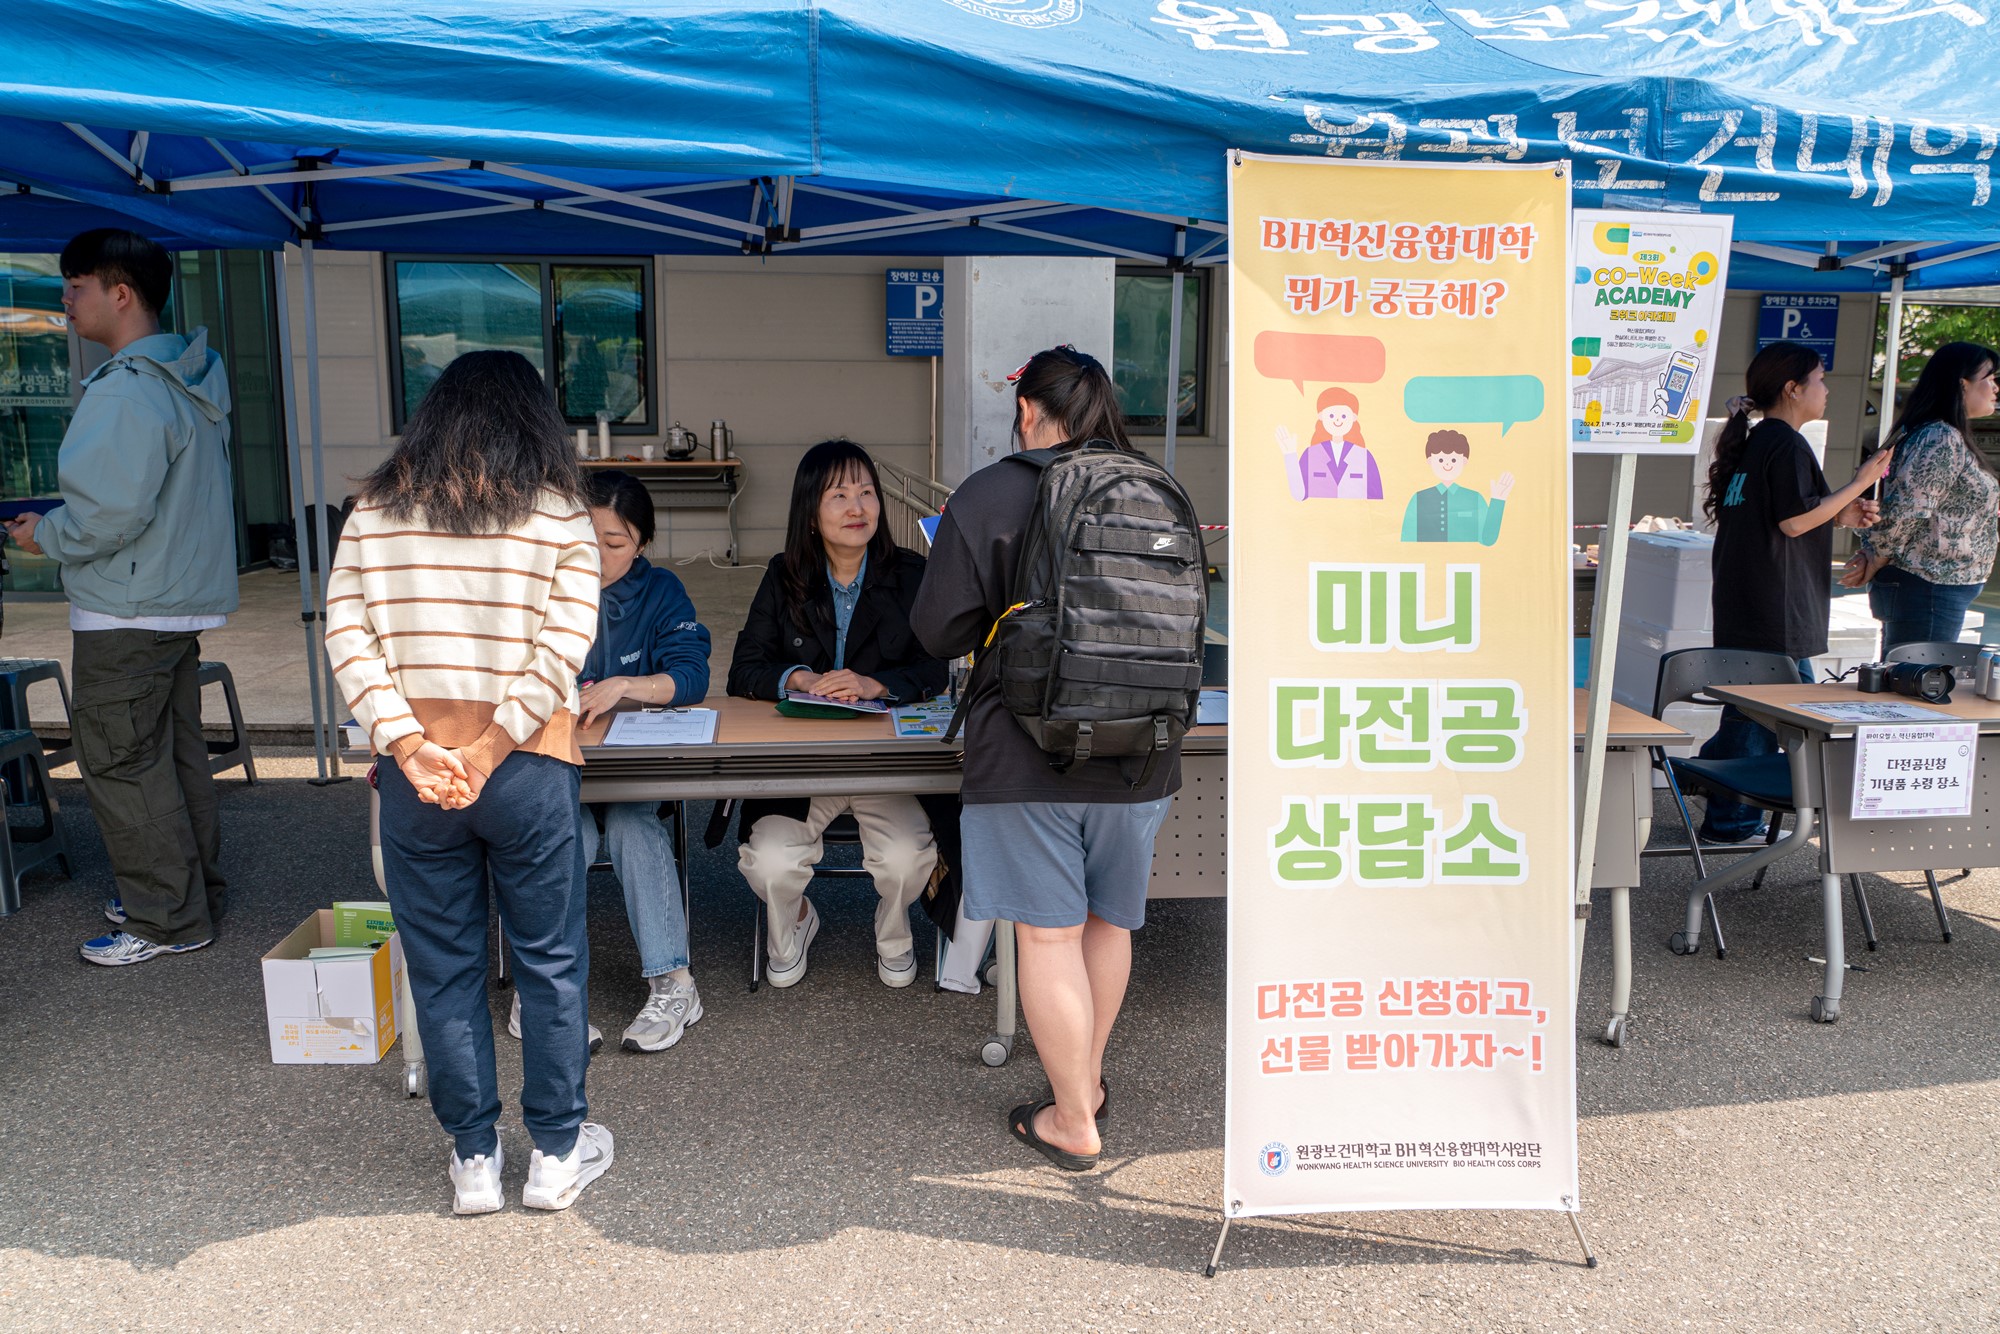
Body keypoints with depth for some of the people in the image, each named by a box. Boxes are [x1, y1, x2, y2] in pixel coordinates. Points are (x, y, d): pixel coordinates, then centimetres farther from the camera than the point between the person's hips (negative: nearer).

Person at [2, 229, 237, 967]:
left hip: (127, 616, -10)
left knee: (121, 762, 0)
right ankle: (196, 891, 27)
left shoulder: (125, 393, -21)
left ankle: (168, 920, 7)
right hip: (182, 602, 10)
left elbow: (111, 513, -25)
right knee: (176, 752, 17)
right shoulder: (193, 376, 10)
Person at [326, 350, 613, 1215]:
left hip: (414, 777, 2)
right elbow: (561, 650, -13)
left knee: (443, 966, 13)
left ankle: (473, 1160, 24)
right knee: (550, 962, 12)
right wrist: (486, 757, -13)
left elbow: (348, 637, -4)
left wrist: (411, 751, -10)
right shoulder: (560, 515, -3)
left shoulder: (375, 511, 5)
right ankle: (557, 1152, 23)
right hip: (530, 774, -2)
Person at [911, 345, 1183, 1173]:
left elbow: (940, 630, -6)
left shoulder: (989, 498, -8)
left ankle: (1073, 1123, 14)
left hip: (1029, 754, -4)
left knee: (1049, 933, 5)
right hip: (1140, 752, 5)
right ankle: (1087, 1074, 38)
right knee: (1110, 921, 19)